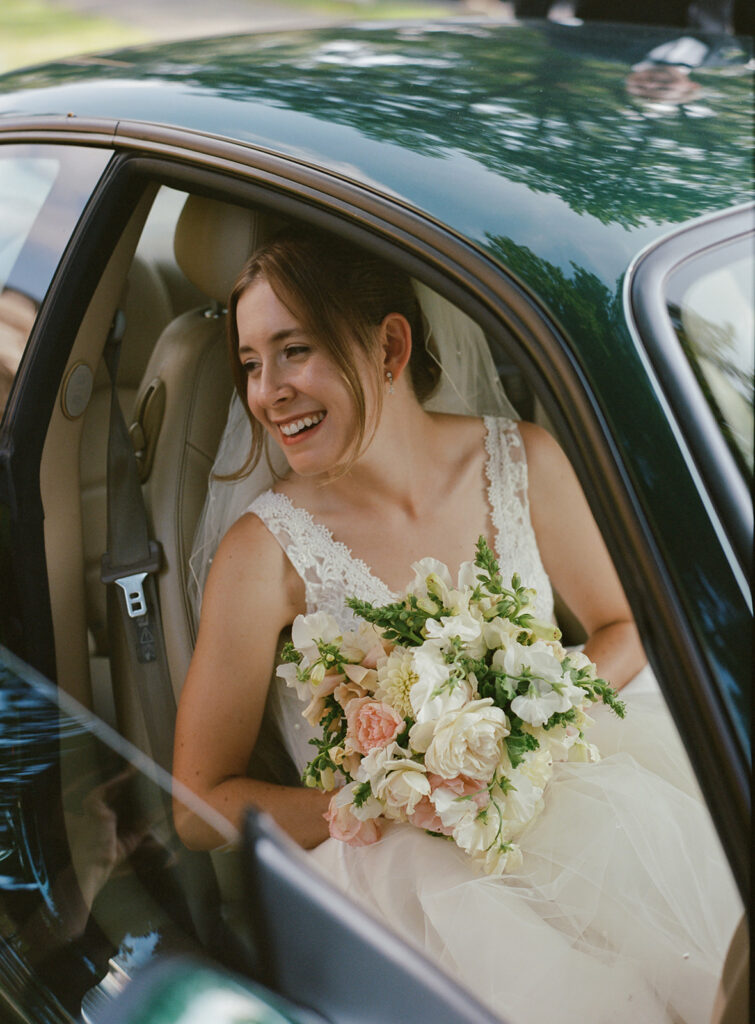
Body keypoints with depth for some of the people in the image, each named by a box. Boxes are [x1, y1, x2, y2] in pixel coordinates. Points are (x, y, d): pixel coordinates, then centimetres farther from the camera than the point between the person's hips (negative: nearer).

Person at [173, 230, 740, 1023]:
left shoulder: (521, 461, -3)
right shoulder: (267, 550, -13)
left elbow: (623, 625, 11)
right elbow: (201, 807, -8)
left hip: (547, 796, 5)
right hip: (386, 855, -4)